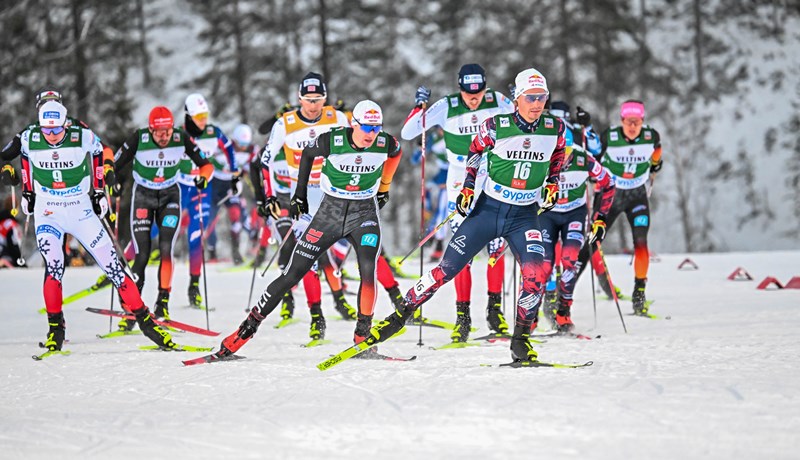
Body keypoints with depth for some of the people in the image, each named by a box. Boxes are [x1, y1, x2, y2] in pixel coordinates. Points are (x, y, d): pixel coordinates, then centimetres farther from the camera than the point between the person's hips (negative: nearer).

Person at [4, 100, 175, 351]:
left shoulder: (83, 137, -15)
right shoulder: (29, 139, -10)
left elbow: (97, 150, 8)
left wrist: (99, 190, 9)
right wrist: (27, 191, 18)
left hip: (81, 210, 0)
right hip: (48, 213, 0)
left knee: (112, 265, -3)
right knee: (53, 266, -19)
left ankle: (145, 320, 4)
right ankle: (55, 327, -5)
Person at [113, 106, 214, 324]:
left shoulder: (181, 139, -17)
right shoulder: (138, 139, -22)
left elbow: (206, 164, -7)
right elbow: (113, 165, -13)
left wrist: (203, 177, -27)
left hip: (170, 195, 1)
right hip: (143, 196, -1)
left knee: (166, 249, -15)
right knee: (142, 255, -8)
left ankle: (163, 304, -5)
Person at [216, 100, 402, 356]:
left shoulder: (385, 143, -14)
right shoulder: (332, 141, -18)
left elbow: (396, 152, 13)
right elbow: (307, 154, 5)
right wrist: (300, 195, 8)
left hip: (364, 213, 0)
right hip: (330, 211, 0)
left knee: (368, 270, -26)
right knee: (292, 275, -2)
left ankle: (363, 335, -12)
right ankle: (248, 327, 8)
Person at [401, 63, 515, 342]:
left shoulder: (497, 102, -7)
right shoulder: (446, 107, -12)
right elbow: (406, 134, -12)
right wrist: (419, 107, -26)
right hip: (461, 184, -1)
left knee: (496, 246, -4)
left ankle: (495, 309, 9)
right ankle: (463, 316, 1)